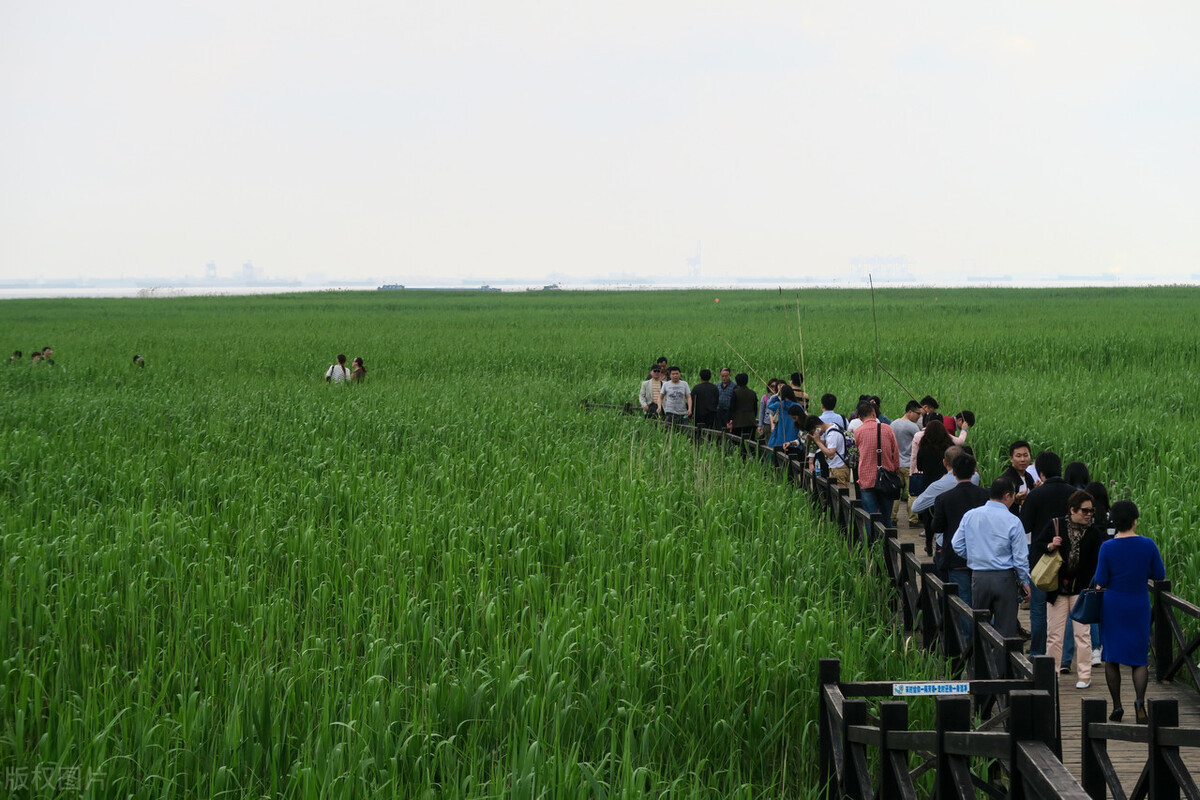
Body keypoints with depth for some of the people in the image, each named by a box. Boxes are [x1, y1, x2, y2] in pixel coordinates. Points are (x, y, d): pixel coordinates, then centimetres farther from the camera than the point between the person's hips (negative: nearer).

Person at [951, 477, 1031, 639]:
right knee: (1005, 629, 2)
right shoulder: (1012, 521, -11)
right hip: (1005, 580, -3)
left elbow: (957, 545, 4)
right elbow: (1020, 557, -8)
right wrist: (1024, 582, 6)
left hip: (978, 577, 3)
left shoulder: (970, 516, -1)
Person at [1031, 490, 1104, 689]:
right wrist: (1049, 547, -15)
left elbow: (1098, 562, 0)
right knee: (1054, 633, 5)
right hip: (1057, 588, 0)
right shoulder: (1055, 525, -1)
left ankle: (1084, 675, 8)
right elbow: (1035, 548, 4)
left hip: (1081, 589, 0)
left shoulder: (1094, 533, 0)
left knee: (1082, 634, 0)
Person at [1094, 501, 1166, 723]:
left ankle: (1117, 707, 11)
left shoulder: (1107, 547, -10)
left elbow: (1101, 581, -8)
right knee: (1139, 658, 6)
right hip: (1139, 605, 1)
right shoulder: (1147, 545, -7)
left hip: (1113, 604, -1)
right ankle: (1140, 700, -18)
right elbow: (1160, 575, 1)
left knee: (1112, 657, 10)